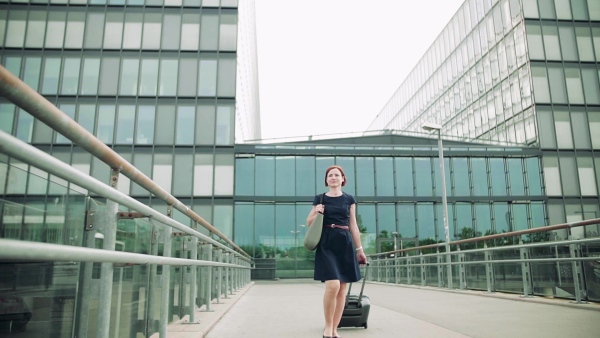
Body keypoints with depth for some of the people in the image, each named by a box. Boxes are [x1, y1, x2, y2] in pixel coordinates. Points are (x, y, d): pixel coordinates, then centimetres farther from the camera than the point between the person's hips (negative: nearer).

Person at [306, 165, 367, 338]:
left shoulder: (349, 199, 10)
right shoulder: (320, 198, 7)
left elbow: (353, 226, 12)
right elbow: (309, 223, 12)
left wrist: (359, 249, 10)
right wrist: (316, 213, -7)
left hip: (345, 244, 3)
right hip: (326, 244, -2)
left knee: (342, 289, 2)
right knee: (333, 285, -18)